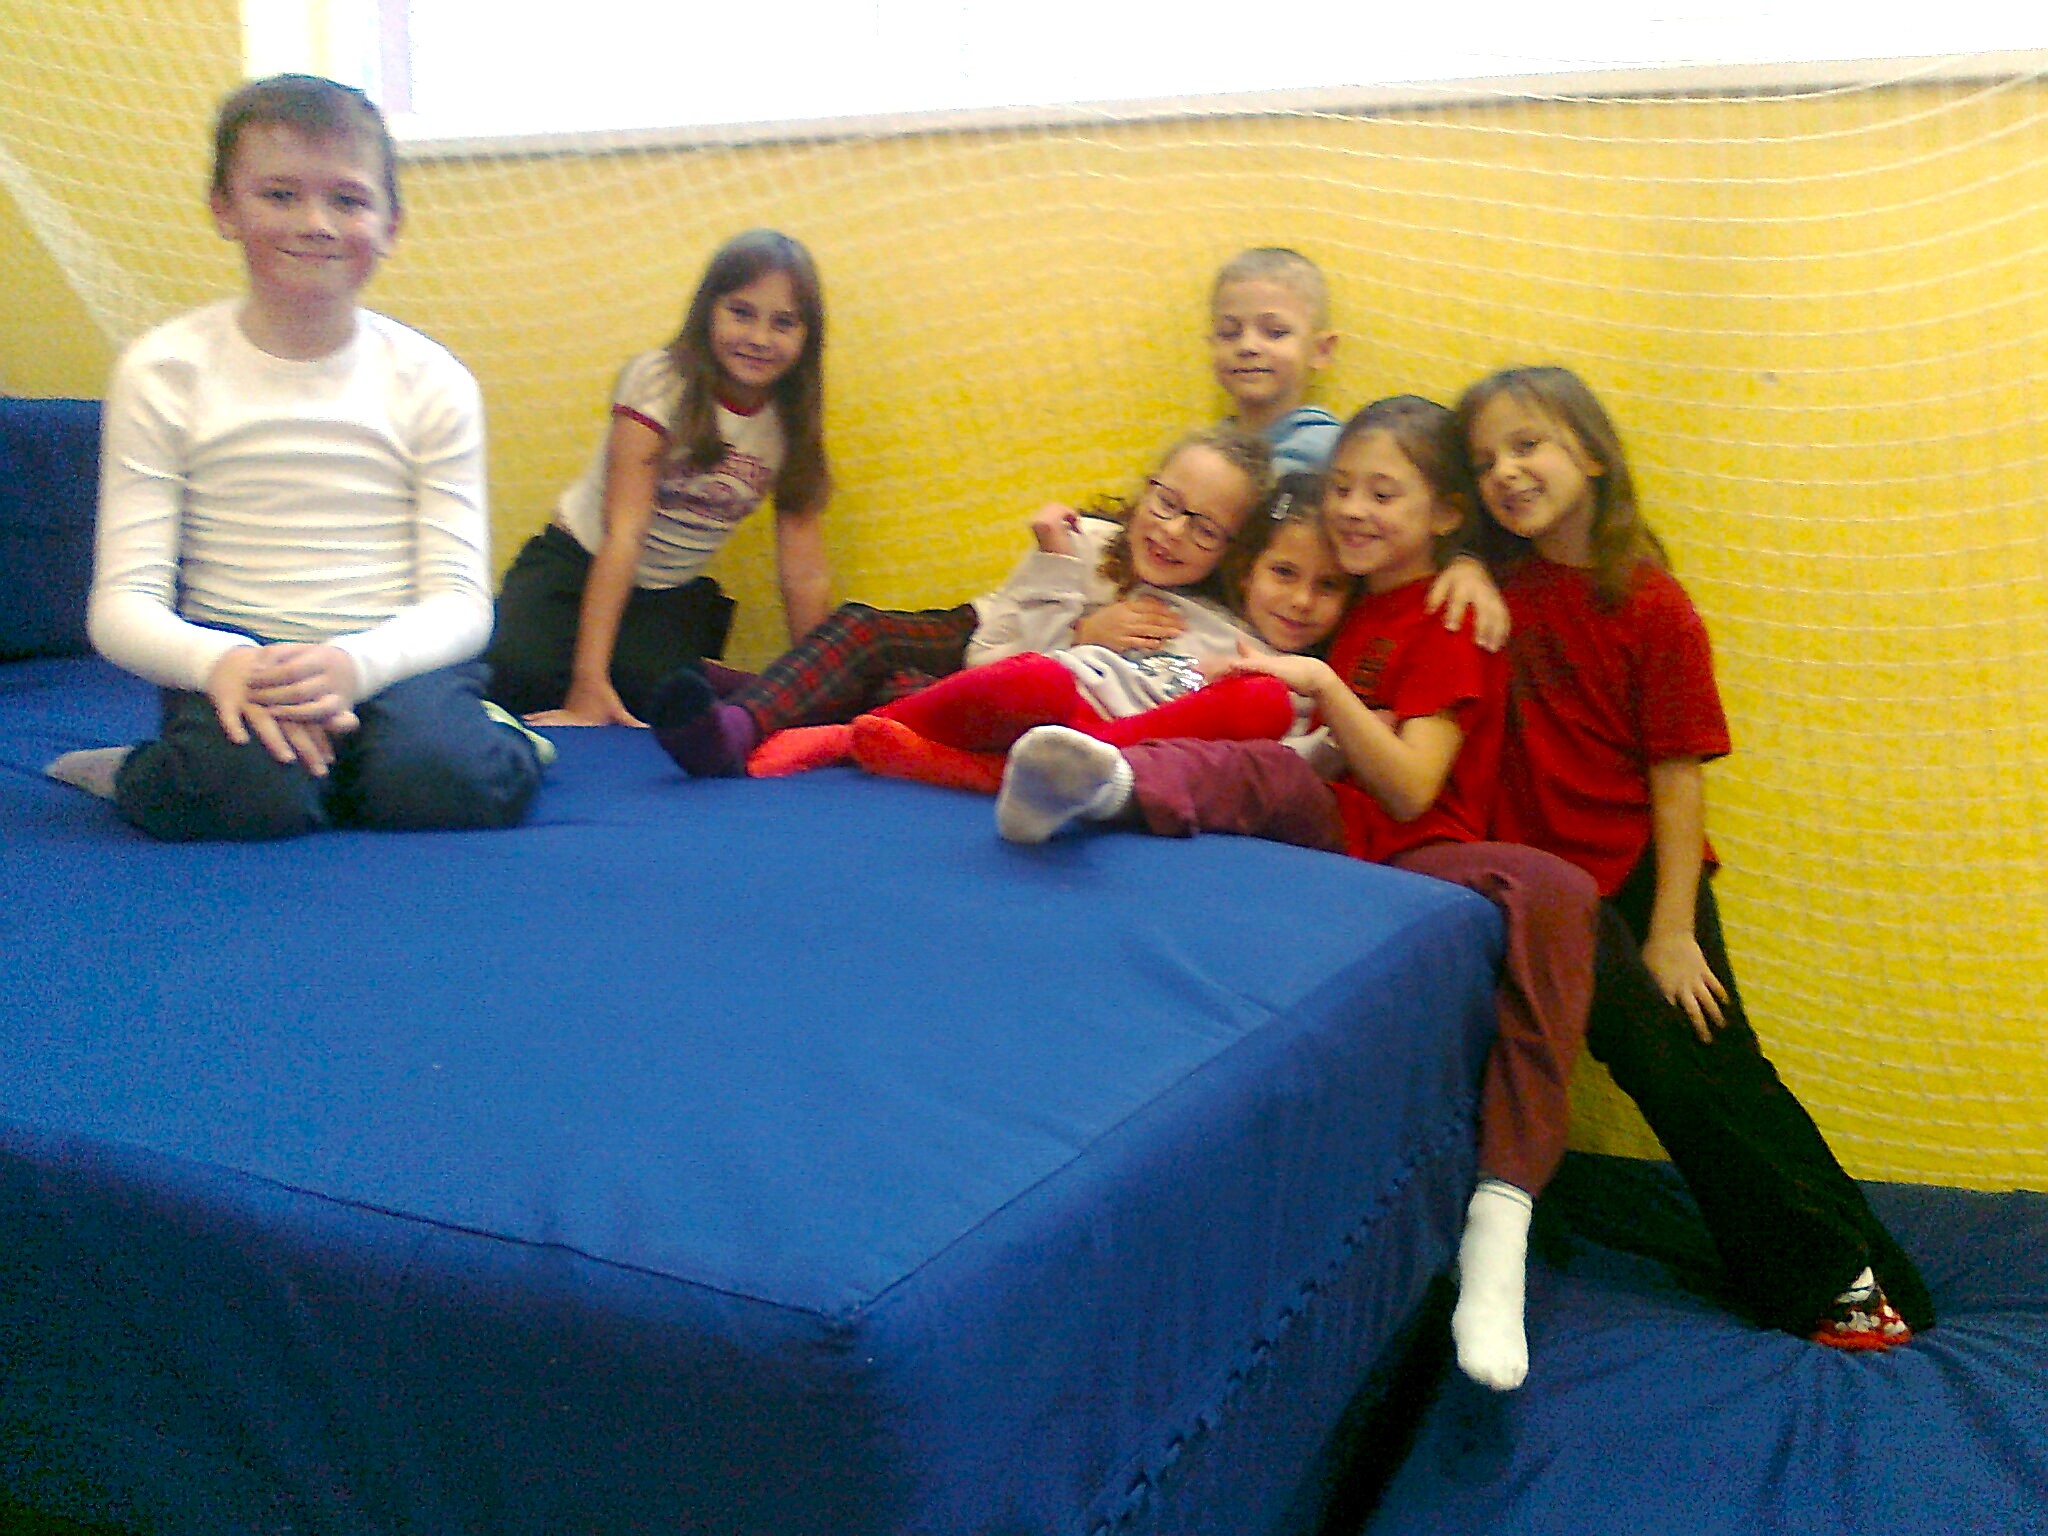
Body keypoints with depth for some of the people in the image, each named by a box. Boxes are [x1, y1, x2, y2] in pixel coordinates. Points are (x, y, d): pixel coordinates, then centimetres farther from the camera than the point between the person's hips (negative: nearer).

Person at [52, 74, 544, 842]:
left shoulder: (430, 381, 1)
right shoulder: (163, 371, -1)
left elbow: (459, 601, -5)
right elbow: (123, 603, -5)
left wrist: (355, 661, -27)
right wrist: (221, 663, -29)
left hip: (394, 656, 1)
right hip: (236, 654, -1)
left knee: (446, 784, -31)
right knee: (246, 793, -34)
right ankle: (135, 773, 1)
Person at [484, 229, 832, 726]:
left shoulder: (792, 423, -5)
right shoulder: (660, 383, -17)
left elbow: (805, 575, -3)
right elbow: (623, 533, -23)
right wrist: (590, 681, -29)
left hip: (674, 597, 3)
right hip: (578, 566, -2)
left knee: (660, 693, -30)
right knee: (525, 675, -31)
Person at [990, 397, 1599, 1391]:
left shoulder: (1455, 623, 4)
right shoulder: (1346, 607, 23)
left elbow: (1410, 793, -7)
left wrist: (1323, 685, -18)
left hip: (1409, 861, -4)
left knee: (1553, 890, -34)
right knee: (1264, 771, -29)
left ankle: (1497, 1228, -42)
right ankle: (1098, 783, -65)